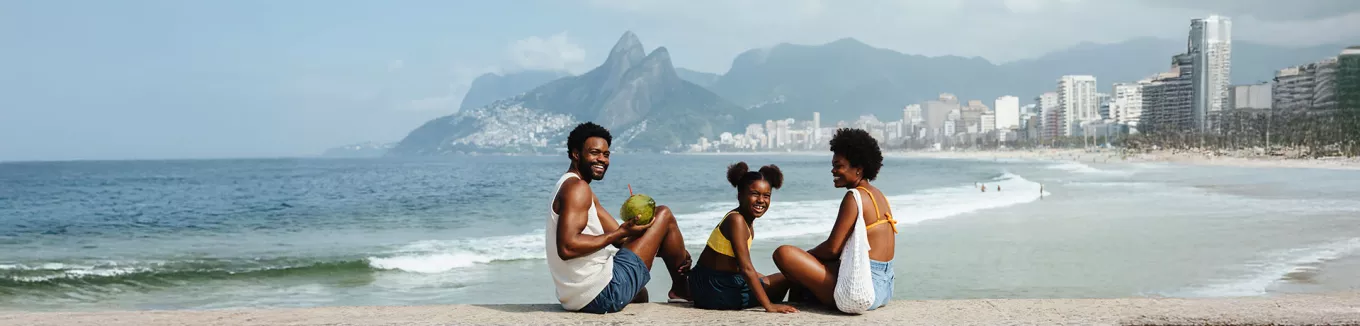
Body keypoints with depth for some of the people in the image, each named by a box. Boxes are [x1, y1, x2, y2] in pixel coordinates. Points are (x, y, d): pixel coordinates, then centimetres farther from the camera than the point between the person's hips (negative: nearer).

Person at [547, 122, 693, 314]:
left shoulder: (583, 192, 19)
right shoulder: (577, 188, -14)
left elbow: (620, 237, 15)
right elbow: (567, 248, -27)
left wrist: (674, 252, 5)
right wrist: (621, 233, -20)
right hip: (604, 294, -10)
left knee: (640, 294, 43)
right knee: (664, 214, 3)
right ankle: (682, 289, 19)